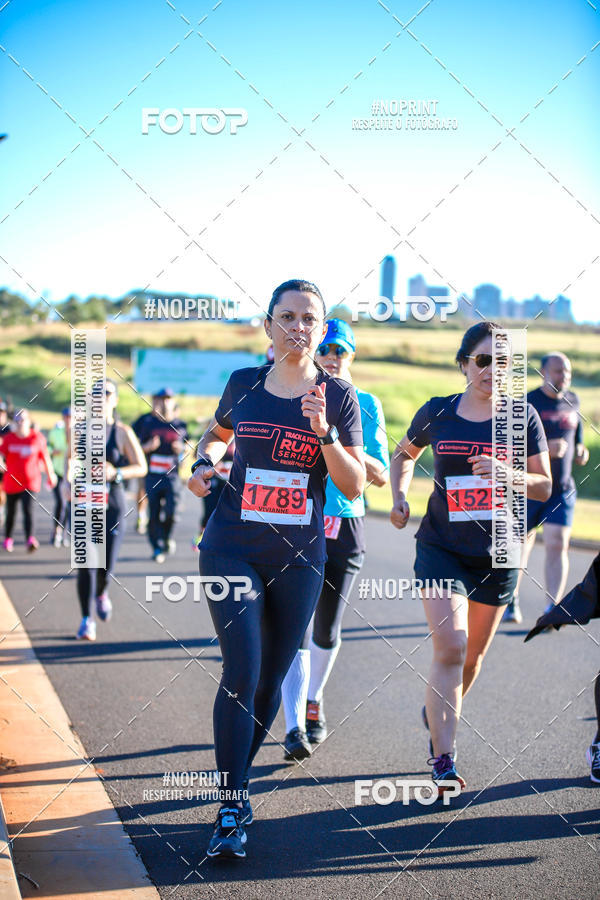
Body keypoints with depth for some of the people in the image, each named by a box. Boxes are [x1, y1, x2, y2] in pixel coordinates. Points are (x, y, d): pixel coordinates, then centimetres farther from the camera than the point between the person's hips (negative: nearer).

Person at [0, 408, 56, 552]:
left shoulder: (37, 437, -2)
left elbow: (45, 458, 8)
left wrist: (50, 475, 17)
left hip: (31, 482, -2)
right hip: (12, 483, 2)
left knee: (28, 510, -19)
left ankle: (30, 539, -31)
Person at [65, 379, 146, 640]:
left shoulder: (123, 432, -2)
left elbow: (141, 468, -1)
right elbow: (70, 456, 22)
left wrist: (116, 473, -18)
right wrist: (68, 482, 5)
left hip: (113, 504, -1)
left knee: (107, 565, -4)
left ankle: (101, 593, 32)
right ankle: (87, 621, 5)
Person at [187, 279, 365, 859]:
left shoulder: (338, 396, -1)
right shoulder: (244, 384, 3)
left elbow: (354, 486, -6)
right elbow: (217, 434, 24)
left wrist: (323, 433, -21)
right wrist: (205, 464, 3)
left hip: (299, 556, 1)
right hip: (232, 548, -1)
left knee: (271, 678, 10)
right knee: (241, 670, -14)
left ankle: (236, 779, 32)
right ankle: (230, 809, -8)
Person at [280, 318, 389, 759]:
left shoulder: (366, 404, 5)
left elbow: (381, 476, 2)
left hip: (345, 525, 1)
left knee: (327, 631, 7)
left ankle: (314, 700, 34)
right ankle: (295, 726, -9)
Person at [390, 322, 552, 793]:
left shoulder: (523, 417, -2)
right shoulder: (437, 413, -1)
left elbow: (545, 487, -2)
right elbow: (405, 454, 17)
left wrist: (509, 474, -22)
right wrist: (400, 496, 0)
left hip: (498, 555, 2)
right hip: (441, 548, -2)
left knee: (473, 653, 14)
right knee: (450, 648, -16)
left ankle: (439, 713, 43)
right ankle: (443, 760, -13)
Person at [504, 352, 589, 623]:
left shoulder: (573, 401, 8)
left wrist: (580, 450, 2)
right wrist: (545, 448, -28)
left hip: (562, 490, 3)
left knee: (557, 545, -9)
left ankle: (553, 607, -7)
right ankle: (512, 601, 25)